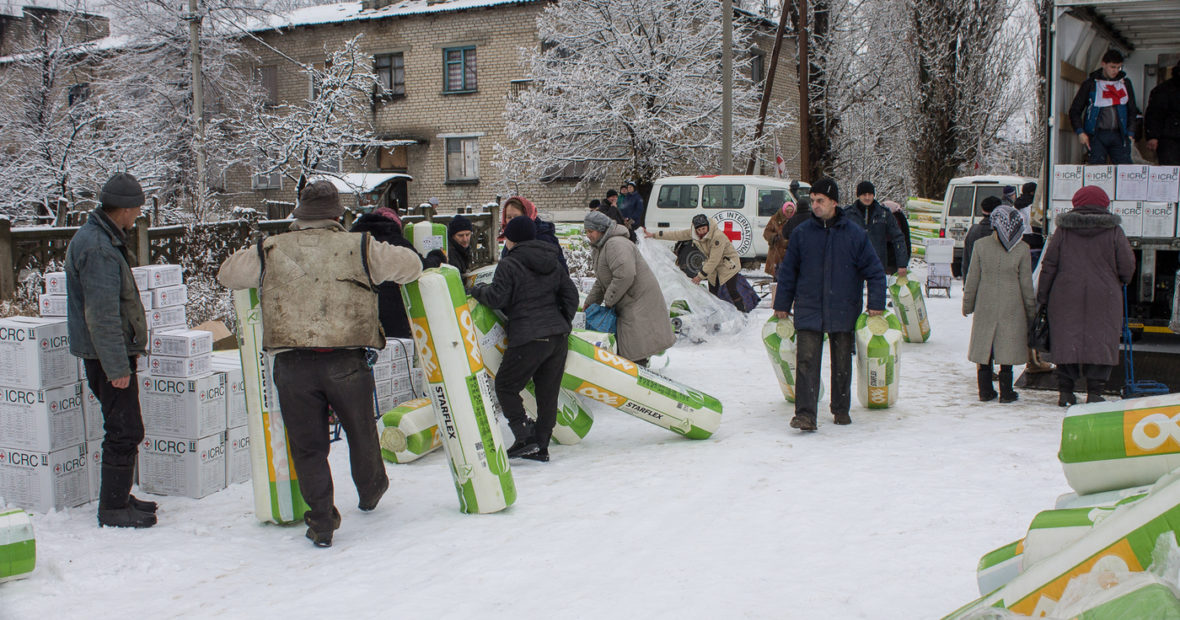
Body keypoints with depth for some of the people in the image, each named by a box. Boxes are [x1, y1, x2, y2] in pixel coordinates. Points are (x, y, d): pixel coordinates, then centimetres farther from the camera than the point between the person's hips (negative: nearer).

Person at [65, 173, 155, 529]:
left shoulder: (102, 239, 14)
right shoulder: (98, 249, -20)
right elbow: (101, 315, -24)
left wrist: (128, 349, 25)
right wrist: (117, 366, -23)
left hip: (111, 353, 11)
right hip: (108, 355, -11)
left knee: (123, 429, 18)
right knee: (125, 432, -6)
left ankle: (118, 497, 28)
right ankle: (113, 509, 2)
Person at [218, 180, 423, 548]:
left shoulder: (270, 252, 4)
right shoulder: (359, 247, 0)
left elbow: (226, 273, 17)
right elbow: (410, 265, 7)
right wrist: (380, 264, 28)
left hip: (292, 364, 0)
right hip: (346, 362, 0)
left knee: (307, 446, 10)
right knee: (361, 431, 22)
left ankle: (322, 523, 12)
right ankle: (370, 491, 44)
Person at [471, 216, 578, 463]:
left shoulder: (509, 264, -6)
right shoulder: (553, 262, 14)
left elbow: (497, 297, -11)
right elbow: (571, 294, 15)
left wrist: (478, 290, 8)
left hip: (528, 339, -7)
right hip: (559, 336, 7)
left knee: (505, 386, 7)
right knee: (548, 392, 10)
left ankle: (526, 438, -2)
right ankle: (540, 447, 13)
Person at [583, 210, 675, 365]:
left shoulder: (616, 244, -21)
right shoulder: (600, 248, 15)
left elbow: (624, 276, -32)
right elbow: (601, 281, 24)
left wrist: (609, 300, -21)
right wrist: (590, 301, 16)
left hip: (640, 300, -11)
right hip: (627, 304, 11)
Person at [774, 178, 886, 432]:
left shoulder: (855, 234, -2)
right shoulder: (801, 233, 1)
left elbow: (874, 270, 2)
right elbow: (788, 270, 8)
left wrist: (876, 303, -7)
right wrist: (782, 304, 7)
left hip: (843, 312, 0)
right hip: (808, 310, 0)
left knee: (842, 363, 11)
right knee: (807, 362, -10)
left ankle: (841, 409, 27)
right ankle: (805, 413, -12)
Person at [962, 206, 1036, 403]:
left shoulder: (981, 245, -6)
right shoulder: (1022, 249, -7)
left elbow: (972, 278, -1)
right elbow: (1026, 284, -3)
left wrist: (967, 304, 10)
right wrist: (1031, 311, 7)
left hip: (985, 306, 1)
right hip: (1011, 307, -1)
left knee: (984, 349, 10)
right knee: (1007, 349, 6)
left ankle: (985, 391, 14)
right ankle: (1006, 392, 10)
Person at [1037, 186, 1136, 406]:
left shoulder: (1063, 229, 1)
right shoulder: (1114, 231, -3)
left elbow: (1049, 264, 2)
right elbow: (1127, 266, 1)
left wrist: (1042, 295, 10)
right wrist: (1118, 283, 23)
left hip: (1066, 297, 2)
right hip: (1104, 298, -2)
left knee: (1066, 341, 8)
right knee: (1100, 341, 4)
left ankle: (1065, 391, 10)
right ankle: (1094, 392, 1)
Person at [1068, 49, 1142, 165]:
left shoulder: (1125, 83, 12)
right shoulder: (1091, 84, 4)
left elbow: (1132, 110, 19)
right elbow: (1075, 111, 7)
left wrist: (1130, 132, 8)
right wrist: (1080, 132, -5)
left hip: (1119, 135, 3)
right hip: (1097, 135, -3)